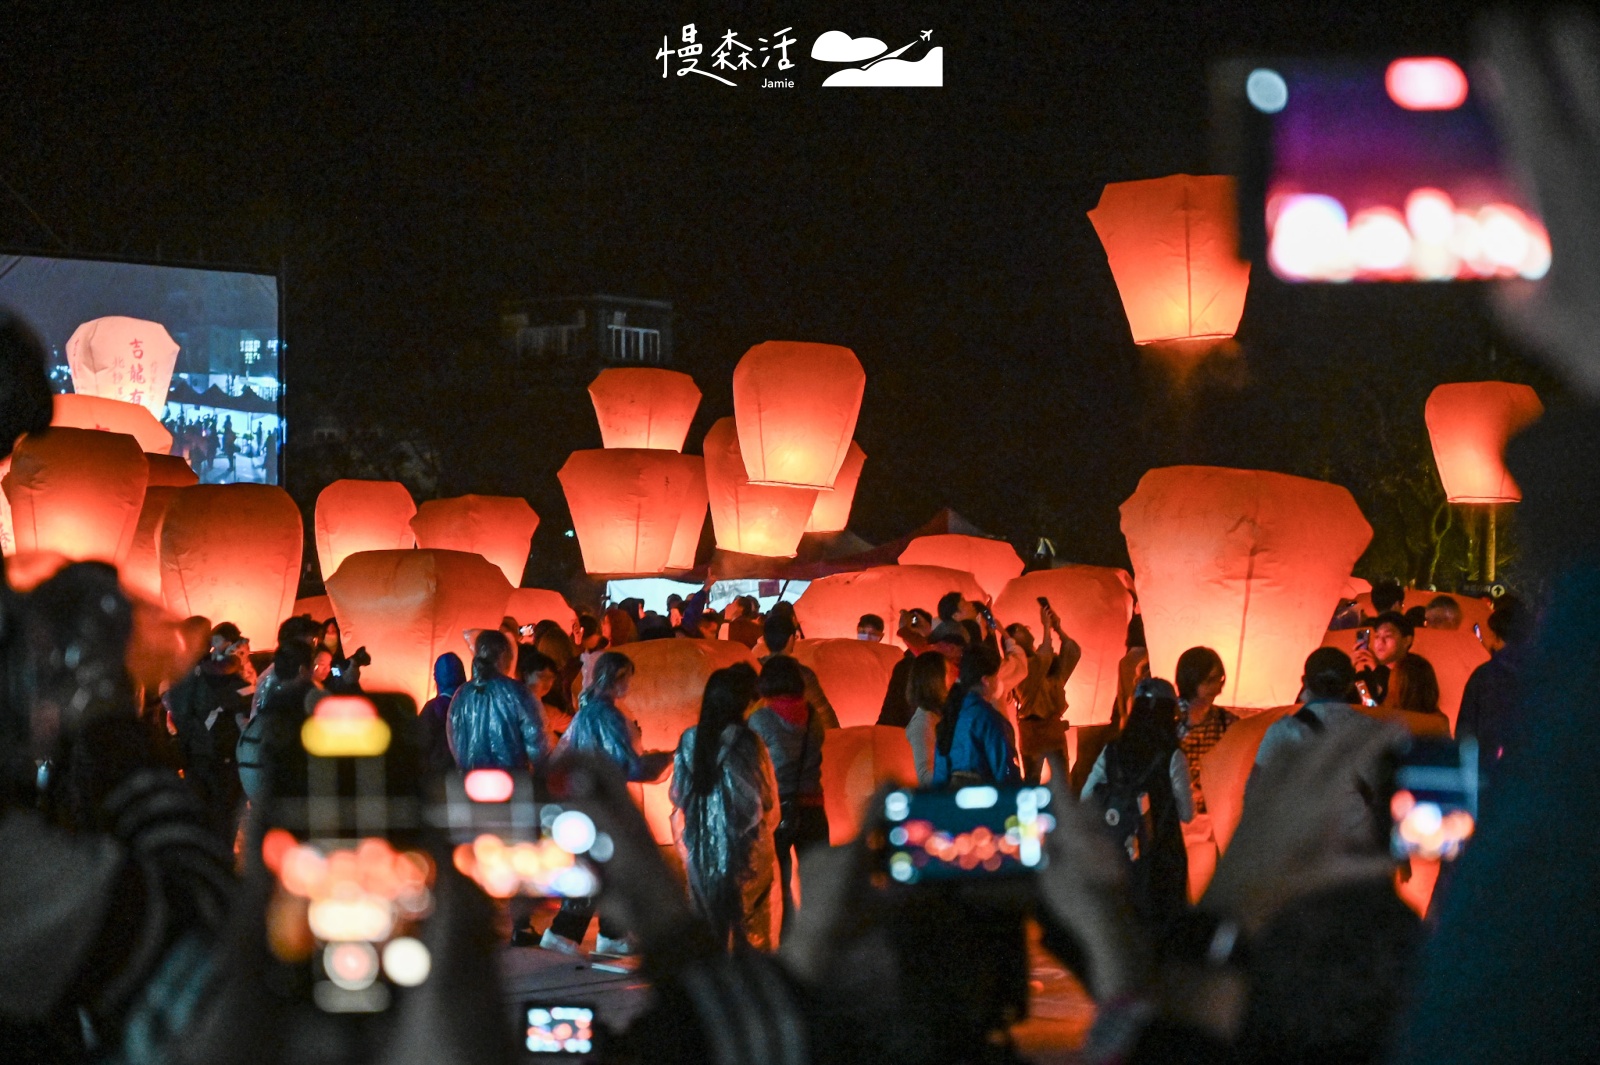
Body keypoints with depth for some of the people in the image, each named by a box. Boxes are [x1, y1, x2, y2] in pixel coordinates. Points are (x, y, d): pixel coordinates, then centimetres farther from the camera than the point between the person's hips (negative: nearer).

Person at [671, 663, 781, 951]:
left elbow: (678, 796, 6)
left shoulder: (690, 740, -1)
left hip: (701, 849, 4)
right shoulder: (746, 742, -14)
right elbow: (765, 799, -10)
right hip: (745, 849, -4)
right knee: (752, 929, 4)